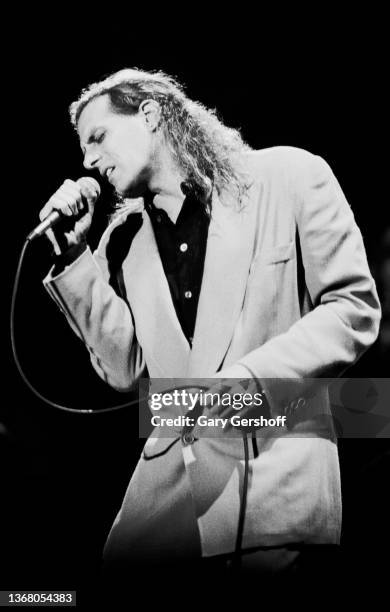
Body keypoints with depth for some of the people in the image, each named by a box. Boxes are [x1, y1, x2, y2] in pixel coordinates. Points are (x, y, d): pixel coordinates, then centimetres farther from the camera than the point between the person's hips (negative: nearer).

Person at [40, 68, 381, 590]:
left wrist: (246, 377, -18)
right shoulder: (124, 238, 10)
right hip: (168, 471, 4)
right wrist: (73, 255, -1)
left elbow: (355, 310, -6)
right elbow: (126, 371, 4)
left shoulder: (289, 176, -3)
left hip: (278, 468, -4)